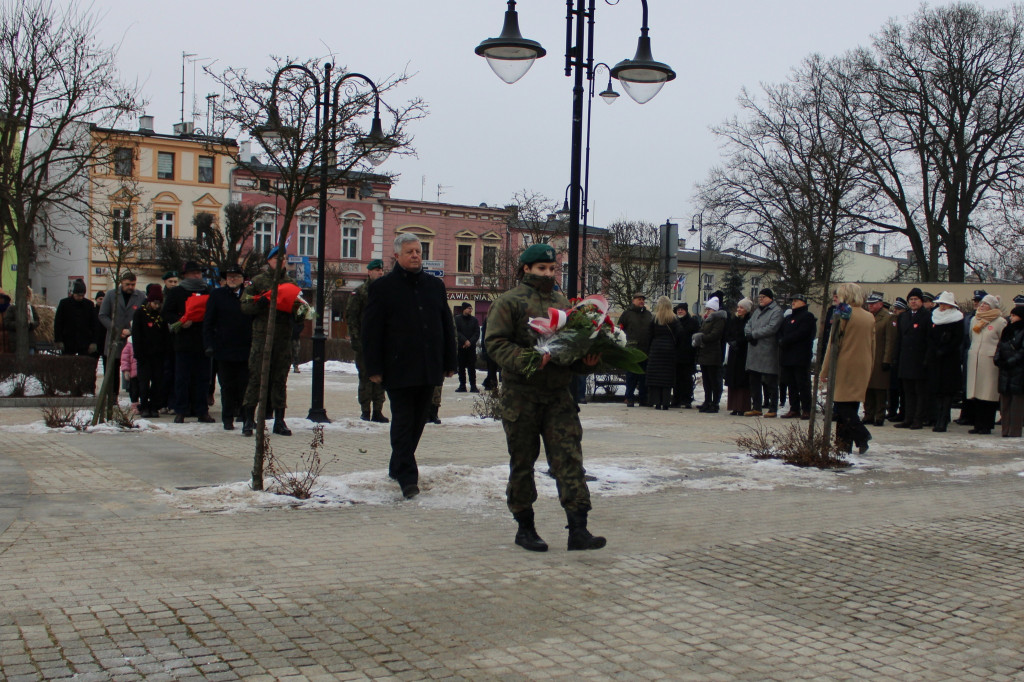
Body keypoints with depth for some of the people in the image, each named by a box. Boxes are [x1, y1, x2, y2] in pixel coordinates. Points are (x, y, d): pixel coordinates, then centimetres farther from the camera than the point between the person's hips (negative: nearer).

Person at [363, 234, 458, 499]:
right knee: (403, 422, -5)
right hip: (399, 369, -5)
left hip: (429, 370, 5)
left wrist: (450, 363, 12)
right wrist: (374, 368, -9)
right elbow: (371, 330, -3)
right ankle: (407, 477, -3)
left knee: (417, 421, 11)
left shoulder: (435, 285, 14)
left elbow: (447, 326, 17)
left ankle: (398, 467, 26)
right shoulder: (383, 287, 0)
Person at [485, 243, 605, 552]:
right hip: (520, 395, -4)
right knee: (522, 462, 6)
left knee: (569, 459, -5)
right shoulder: (509, 302, 0)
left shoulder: (563, 303, 16)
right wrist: (526, 360, -24)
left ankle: (578, 529, -6)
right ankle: (525, 527, 19)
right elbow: (496, 343, -9)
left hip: (559, 395, 4)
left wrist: (586, 361, -4)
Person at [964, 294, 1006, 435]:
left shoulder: (1000, 322, -3)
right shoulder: (975, 320, 16)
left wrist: (996, 354, -6)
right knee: (975, 394, 5)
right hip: (974, 360, 6)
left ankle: (986, 426, 1)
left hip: (989, 361, -6)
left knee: (988, 394, -4)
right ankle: (978, 425, 10)